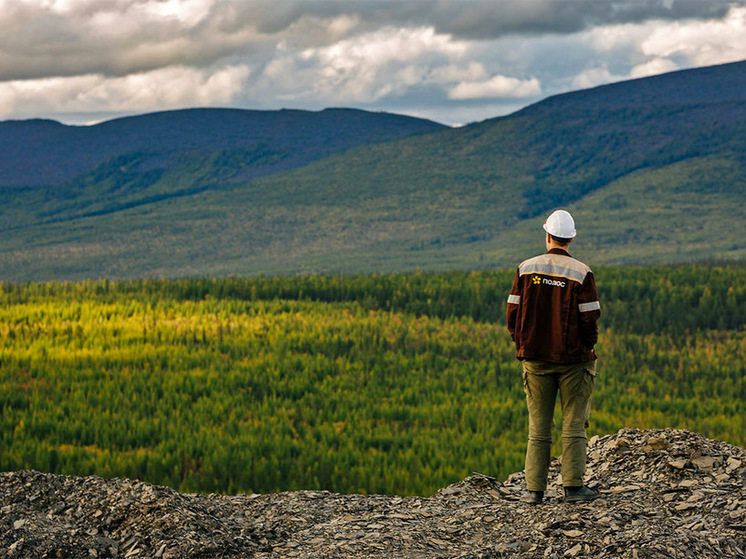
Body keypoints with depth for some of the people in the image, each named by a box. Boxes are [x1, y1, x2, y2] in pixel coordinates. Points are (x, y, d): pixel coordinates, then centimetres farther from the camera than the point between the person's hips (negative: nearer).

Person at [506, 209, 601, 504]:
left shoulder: (526, 269, -1)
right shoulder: (581, 273, -9)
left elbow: (513, 315, 0)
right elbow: (590, 320, -10)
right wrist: (587, 346, 9)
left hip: (535, 359, 3)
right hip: (573, 359, -2)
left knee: (538, 428, 8)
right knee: (573, 425, 4)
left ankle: (535, 489, 5)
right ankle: (573, 486, 0)